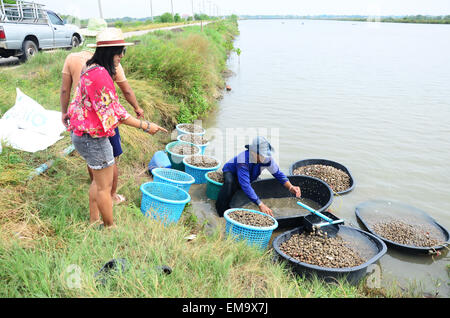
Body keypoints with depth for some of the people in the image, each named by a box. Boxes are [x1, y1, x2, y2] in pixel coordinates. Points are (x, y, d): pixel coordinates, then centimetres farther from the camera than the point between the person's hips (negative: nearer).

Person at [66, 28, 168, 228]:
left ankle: (94, 222, 35)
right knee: (104, 186, 3)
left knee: (98, 180, 22)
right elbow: (113, 111, -22)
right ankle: (110, 228, 19)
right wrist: (146, 126, -18)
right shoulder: (100, 74, -23)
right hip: (94, 138, -11)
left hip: (83, 134, 11)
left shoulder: (91, 70, 9)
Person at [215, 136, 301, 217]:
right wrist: (260, 204, -52)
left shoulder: (267, 158, -25)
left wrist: (291, 187, -28)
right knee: (230, 182, -39)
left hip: (250, 177, 7)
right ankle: (222, 210, -21)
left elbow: (278, 174, -10)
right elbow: (245, 185, -48)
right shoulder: (243, 159, -42)